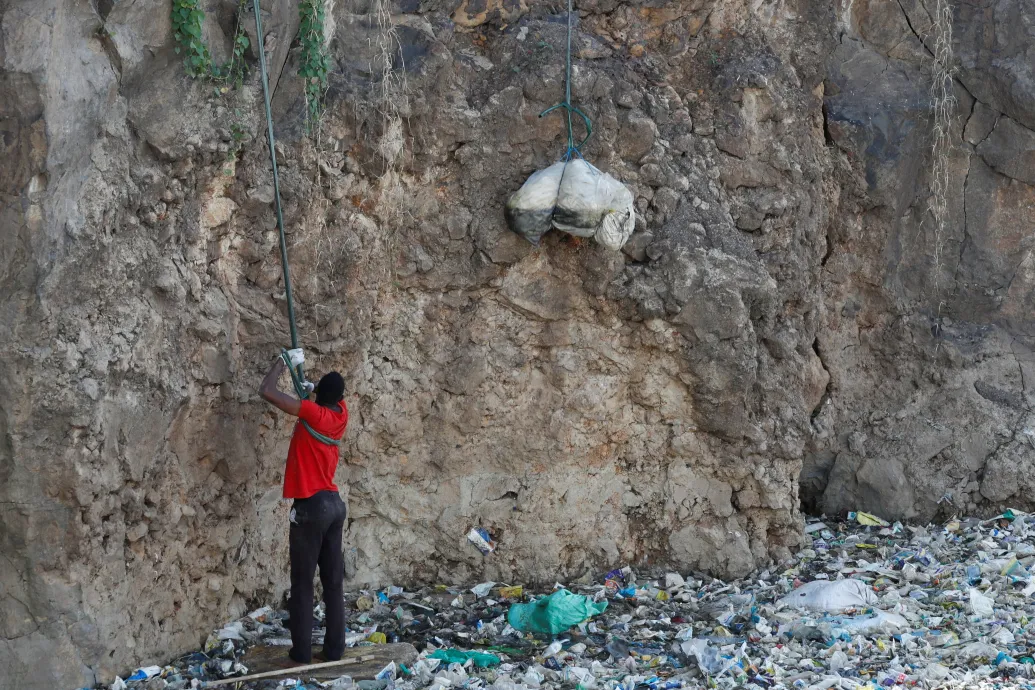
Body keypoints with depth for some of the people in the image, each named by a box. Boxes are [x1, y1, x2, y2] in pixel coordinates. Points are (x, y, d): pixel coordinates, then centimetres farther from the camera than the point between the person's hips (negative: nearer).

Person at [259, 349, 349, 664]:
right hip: (334, 504, 7)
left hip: (310, 507, -7)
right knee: (334, 581, 9)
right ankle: (335, 648, 12)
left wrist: (284, 361, -2)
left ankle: (301, 652, -1)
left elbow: (267, 392, -15)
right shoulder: (341, 413, 5)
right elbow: (335, 395, 32)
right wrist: (312, 386, 17)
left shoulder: (313, 413, -14)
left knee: (302, 582, -2)